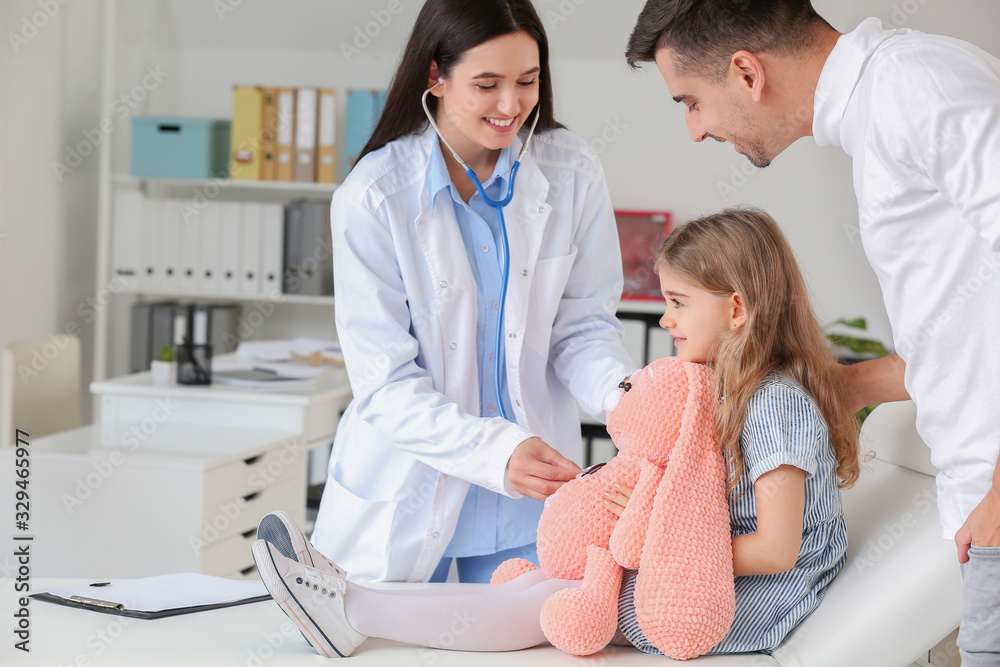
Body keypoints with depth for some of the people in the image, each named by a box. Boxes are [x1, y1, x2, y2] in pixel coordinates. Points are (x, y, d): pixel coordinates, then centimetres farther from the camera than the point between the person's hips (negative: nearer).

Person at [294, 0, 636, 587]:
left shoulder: (573, 174, -6)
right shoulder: (373, 197, -15)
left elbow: (583, 324, 1)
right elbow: (385, 384, -16)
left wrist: (624, 396, -21)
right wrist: (496, 450, -31)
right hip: (407, 495, -2)